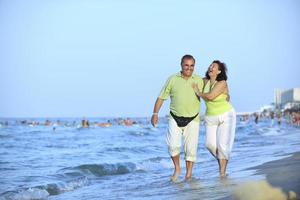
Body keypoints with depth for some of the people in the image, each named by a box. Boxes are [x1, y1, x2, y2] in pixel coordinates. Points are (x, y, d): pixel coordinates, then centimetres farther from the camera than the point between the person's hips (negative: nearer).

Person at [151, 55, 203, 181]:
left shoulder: (199, 80, 3)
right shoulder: (172, 79, 0)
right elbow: (161, 97, 3)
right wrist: (155, 113, -4)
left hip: (192, 120, 1)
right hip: (175, 118, -1)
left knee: (191, 147, 0)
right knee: (173, 144, -14)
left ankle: (189, 173, 13)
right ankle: (177, 168, 8)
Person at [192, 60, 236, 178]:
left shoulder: (222, 83, -19)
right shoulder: (206, 81, -2)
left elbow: (210, 96, -30)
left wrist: (198, 92, -15)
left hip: (226, 116, -5)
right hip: (210, 118, 5)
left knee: (222, 144, -11)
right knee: (210, 144, -4)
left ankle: (222, 172, -3)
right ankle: (221, 161, 24)